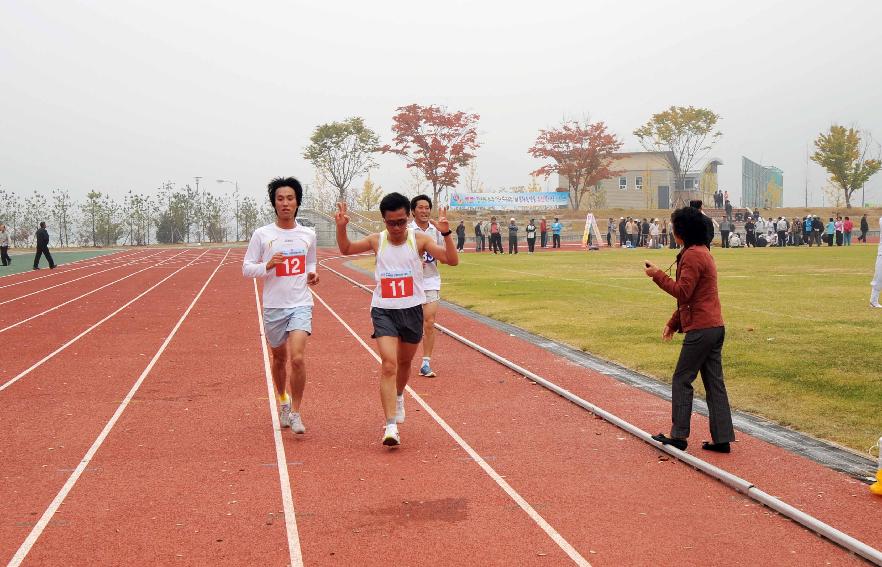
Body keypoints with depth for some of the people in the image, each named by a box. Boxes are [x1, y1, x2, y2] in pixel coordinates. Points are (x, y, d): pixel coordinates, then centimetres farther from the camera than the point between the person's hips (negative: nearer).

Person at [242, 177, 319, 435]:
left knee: (297, 358, -17)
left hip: (301, 305, 0)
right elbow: (246, 268, 0)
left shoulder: (308, 234, 4)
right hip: (273, 306, 1)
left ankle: (295, 413, -4)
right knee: (279, 358, 16)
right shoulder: (262, 234, -3)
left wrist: (312, 274, 0)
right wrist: (267, 265, -18)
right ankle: (282, 402, 40)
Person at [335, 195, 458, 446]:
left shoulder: (419, 239, -7)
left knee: (404, 362, 20)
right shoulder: (376, 240, -2)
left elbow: (452, 260, -16)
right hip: (384, 310, -1)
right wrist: (341, 227, -3)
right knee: (388, 365, -16)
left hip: (412, 310, 1)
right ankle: (391, 426, -18)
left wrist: (446, 234, -31)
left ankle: (399, 396, 52)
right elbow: (346, 249, 15)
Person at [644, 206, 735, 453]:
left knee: (681, 380, -1)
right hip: (715, 327, 10)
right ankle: (722, 438, 10)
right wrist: (674, 322, 22)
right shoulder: (703, 252, 19)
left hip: (700, 329, -10)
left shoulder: (693, 255, -14)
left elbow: (683, 292, -21)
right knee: (714, 382, 9)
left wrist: (658, 275, -11)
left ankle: (679, 436, 5)